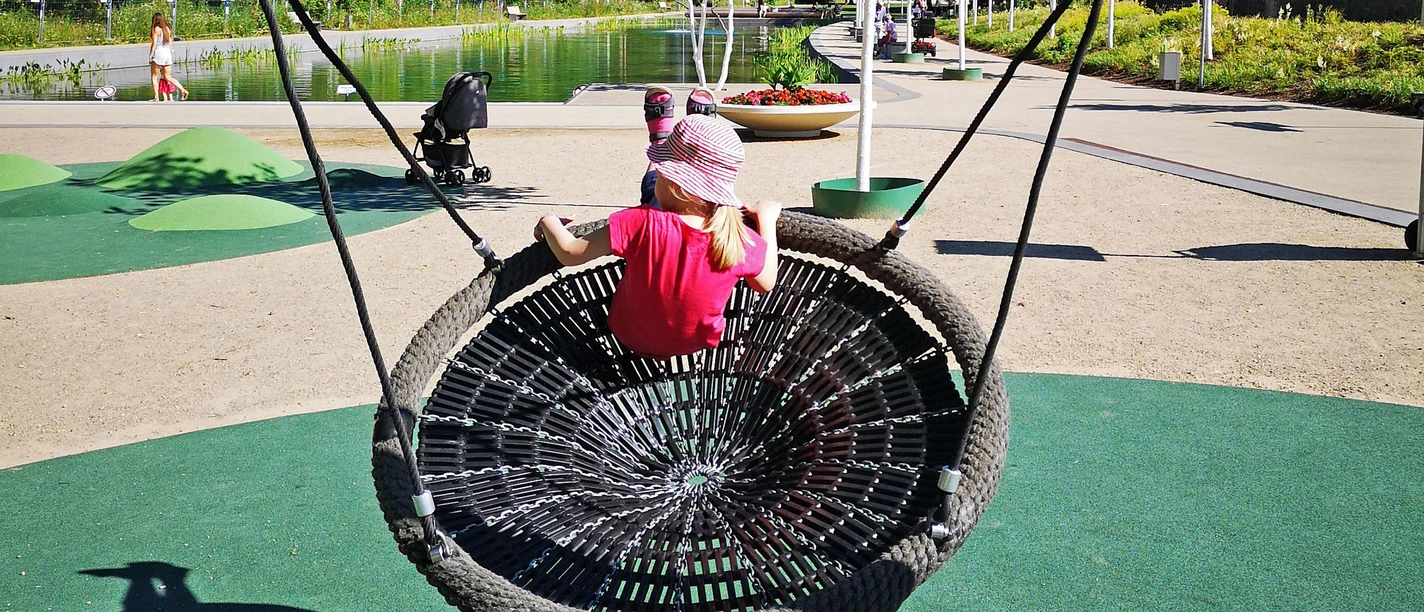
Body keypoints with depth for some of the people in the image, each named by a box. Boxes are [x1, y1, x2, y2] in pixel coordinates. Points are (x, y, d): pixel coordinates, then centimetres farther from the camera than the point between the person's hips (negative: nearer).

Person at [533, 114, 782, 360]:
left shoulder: (641, 224, -32)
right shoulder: (741, 241, -26)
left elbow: (570, 253, -23)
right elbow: (766, 284, -4)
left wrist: (549, 223, -1)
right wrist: (766, 218, 5)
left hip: (631, 338, -1)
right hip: (699, 344, 1)